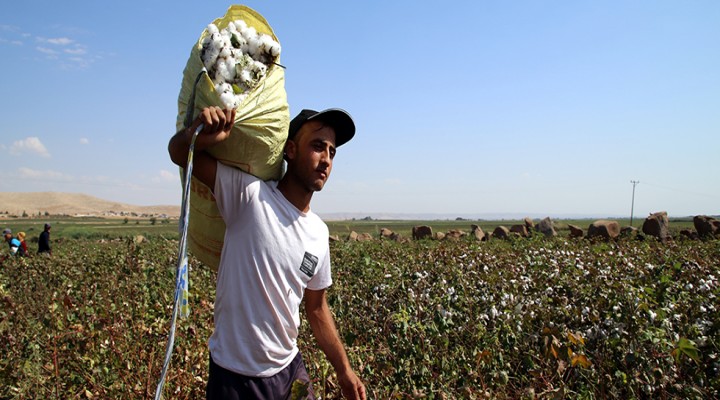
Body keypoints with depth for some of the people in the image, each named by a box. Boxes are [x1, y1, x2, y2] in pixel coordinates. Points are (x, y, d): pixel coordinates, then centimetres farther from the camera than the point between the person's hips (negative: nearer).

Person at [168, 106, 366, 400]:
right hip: (236, 375, -5)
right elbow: (179, 153, -15)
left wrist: (344, 371, 10)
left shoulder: (319, 232, 1)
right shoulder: (250, 194, -15)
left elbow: (316, 308, 9)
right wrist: (196, 137, -37)